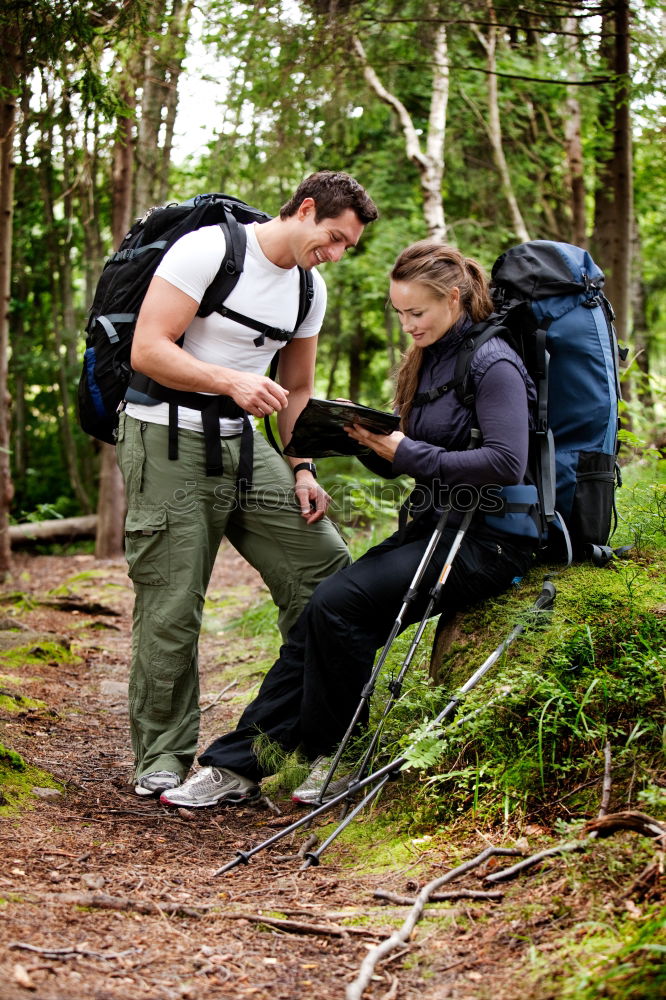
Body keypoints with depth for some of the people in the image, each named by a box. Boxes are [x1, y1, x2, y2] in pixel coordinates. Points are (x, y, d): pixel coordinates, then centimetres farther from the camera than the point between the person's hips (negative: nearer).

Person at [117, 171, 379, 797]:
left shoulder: (310, 288, 11)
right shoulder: (208, 249, -13)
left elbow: (297, 390, 20)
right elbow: (148, 350, -18)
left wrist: (302, 468, 6)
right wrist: (231, 381, -30)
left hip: (243, 442, 7)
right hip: (167, 441, -7)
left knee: (326, 564, -2)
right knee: (172, 608, -6)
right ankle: (162, 755, 10)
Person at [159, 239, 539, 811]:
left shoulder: (492, 363, -11)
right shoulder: (427, 360, 16)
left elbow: (506, 464, -23)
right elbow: (401, 466, 17)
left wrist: (407, 451, -20)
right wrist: (373, 441, -5)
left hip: (487, 539, -8)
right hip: (435, 526, 8)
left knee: (340, 605, -23)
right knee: (318, 614, -9)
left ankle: (334, 761, -6)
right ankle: (239, 765, -8)